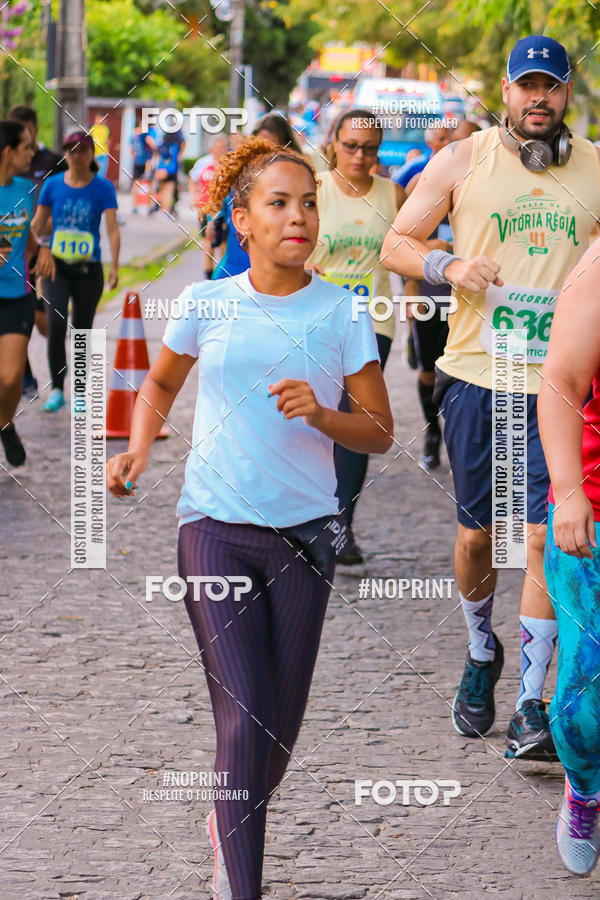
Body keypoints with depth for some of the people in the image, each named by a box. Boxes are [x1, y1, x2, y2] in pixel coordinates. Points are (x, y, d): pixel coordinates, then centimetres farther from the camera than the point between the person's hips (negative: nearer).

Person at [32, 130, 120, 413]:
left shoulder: (103, 188, -2)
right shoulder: (53, 185, 3)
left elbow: (112, 229, -10)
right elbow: (37, 225, 10)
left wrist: (114, 266, -21)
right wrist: (40, 253, -2)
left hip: (89, 269, 0)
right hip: (56, 266, 0)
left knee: (82, 330, 3)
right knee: (56, 324, -15)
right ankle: (56, 389, -6)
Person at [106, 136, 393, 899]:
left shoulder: (339, 313, -2)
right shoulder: (207, 304, -1)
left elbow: (379, 433, 3)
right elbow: (161, 383, 18)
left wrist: (320, 415, -17)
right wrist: (138, 448, 1)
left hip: (303, 531, 2)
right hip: (215, 527, -2)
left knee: (281, 728, 10)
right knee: (244, 721, -13)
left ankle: (230, 824, 40)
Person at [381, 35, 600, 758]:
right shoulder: (462, 162, 4)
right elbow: (396, 244, 9)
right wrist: (448, 266, -11)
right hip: (477, 374, 0)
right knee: (476, 531, 9)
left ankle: (531, 705, -4)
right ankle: (480, 653, 36)